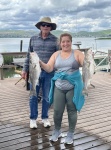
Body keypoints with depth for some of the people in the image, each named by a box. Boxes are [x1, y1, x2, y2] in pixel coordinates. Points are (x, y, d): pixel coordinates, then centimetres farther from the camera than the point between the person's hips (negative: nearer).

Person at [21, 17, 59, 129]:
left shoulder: (55, 40, 0)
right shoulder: (33, 39, 6)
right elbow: (28, 55, 10)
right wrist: (25, 69, 7)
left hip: (49, 73, -1)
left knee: (46, 97, 9)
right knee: (33, 96, 6)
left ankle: (45, 118, 26)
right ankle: (33, 118, 21)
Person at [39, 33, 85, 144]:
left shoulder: (77, 53, 1)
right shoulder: (56, 54, 8)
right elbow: (49, 68, 1)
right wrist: (40, 62, -15)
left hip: (73, 87, -2)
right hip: (59, 87, 2)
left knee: (72, 111, 6)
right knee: (57, 111, 5)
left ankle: (70, 134, 25)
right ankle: (57, 131, 30)